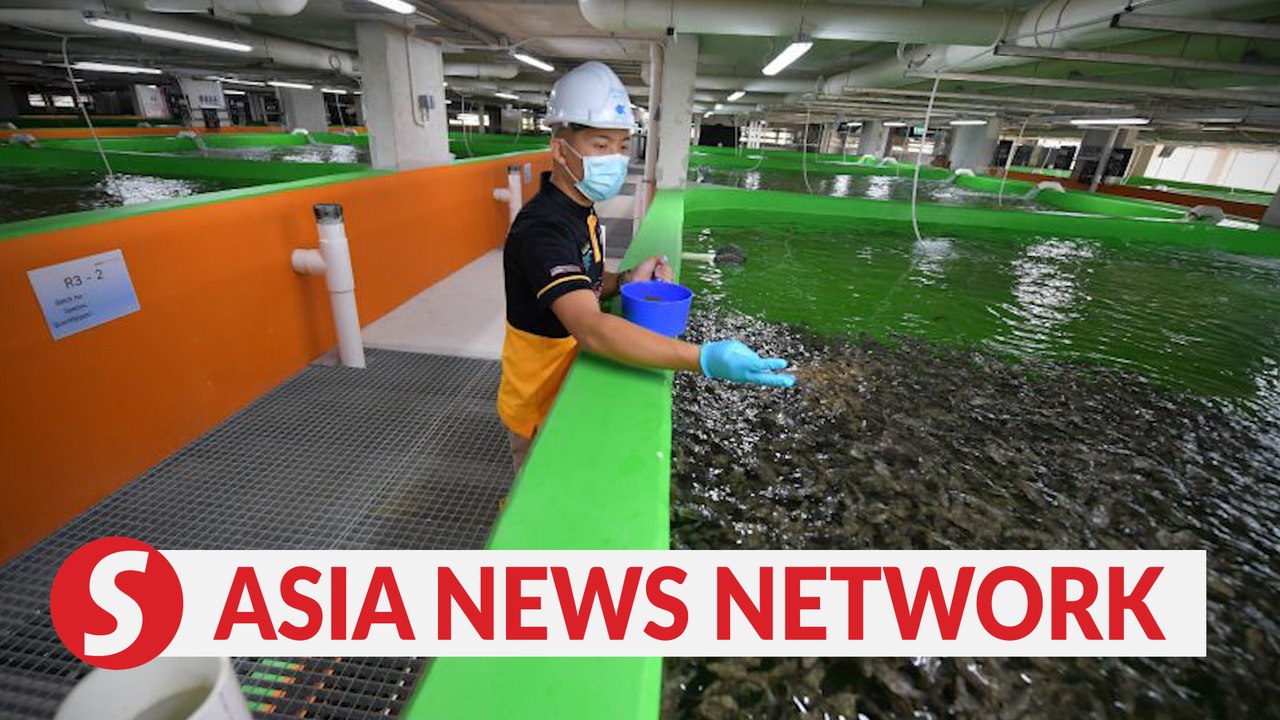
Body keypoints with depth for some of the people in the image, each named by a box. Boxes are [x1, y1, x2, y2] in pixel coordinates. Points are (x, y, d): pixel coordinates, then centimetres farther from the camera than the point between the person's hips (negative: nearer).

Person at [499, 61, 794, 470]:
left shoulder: (581, 211, 2)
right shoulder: (542, 229, -30)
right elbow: (592, 330, -43)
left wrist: (625, 281, -10)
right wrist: (704, 359, -51)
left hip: (568, 390, 8)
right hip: (539, 409, -8)